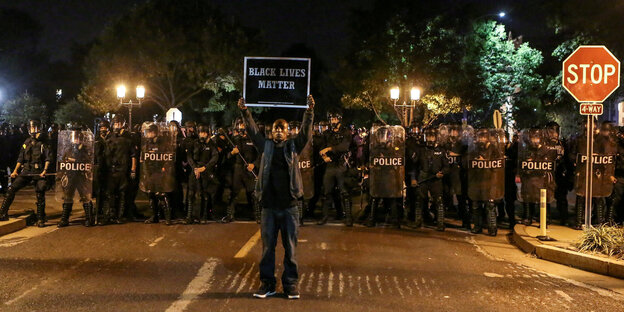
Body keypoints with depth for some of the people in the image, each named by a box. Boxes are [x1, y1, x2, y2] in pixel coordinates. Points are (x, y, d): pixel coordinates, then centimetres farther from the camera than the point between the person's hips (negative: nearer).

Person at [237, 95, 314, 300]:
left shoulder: (293, 146, 7)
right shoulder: (266, 146, 10)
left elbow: (306, 132, -3)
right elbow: (252, 131, 3)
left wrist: (310, 111, -16)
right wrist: (244, 112, -8)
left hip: (289, 206, -1)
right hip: (269, 206, 1)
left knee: (290, 247, 4)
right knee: (267, 247, 6)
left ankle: (290, 284, 12)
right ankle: (267, 284, 14)